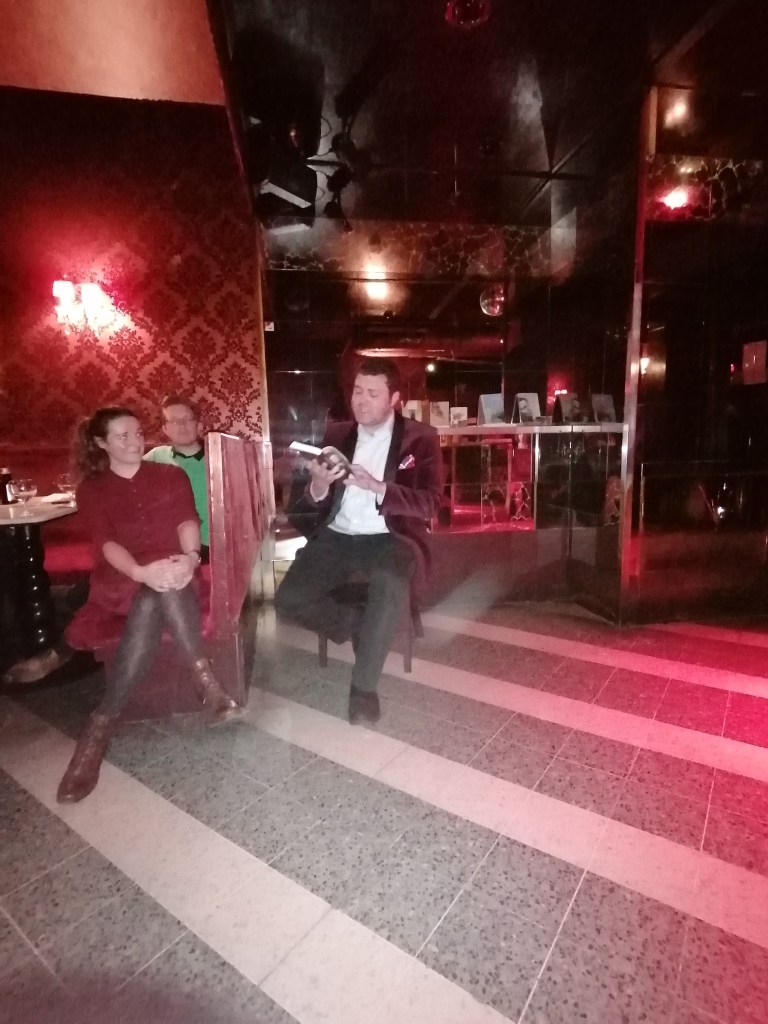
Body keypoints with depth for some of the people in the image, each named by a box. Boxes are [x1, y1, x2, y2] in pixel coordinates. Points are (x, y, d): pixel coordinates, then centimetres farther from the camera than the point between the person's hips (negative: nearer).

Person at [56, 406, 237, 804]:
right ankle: (203, 675, -27)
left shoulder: (171, 476, 15)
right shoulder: (91, 489, 12)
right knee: (152, 600, -36)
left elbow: (187, 521, -1)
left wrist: (190, 557, -25)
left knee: (151, 607, -34)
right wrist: (141, 572, -27)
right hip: (122, 580, -1)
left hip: (174, 572, 1)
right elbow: (106, 542, -5)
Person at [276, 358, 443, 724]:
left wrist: (377, 487, -24)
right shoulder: (336, 434, 10)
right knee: (289, 600, -17)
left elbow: (430, 503, -10)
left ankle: (364, 685, -16)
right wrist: (319, 485, -18)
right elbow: (317, 506, 7)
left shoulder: (420, 438, 0)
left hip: (390, 537, -3)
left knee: (390, 583, -36)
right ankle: (359, 626, 8)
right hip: (337, 536, 4)